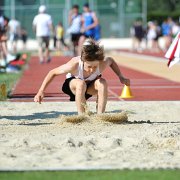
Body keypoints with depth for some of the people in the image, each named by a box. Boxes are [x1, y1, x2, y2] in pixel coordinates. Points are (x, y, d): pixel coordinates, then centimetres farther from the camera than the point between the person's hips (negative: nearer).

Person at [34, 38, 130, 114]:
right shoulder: (74, 65, -38)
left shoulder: (102, 64, -31)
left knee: (102, 83, -32)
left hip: (90, 86, 2)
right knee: (81, 84, -39)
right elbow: (53, 72, -24)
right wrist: (41, 91, -26)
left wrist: (121, 78, -6)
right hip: (72, 84, -2)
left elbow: (111, 60, -5)